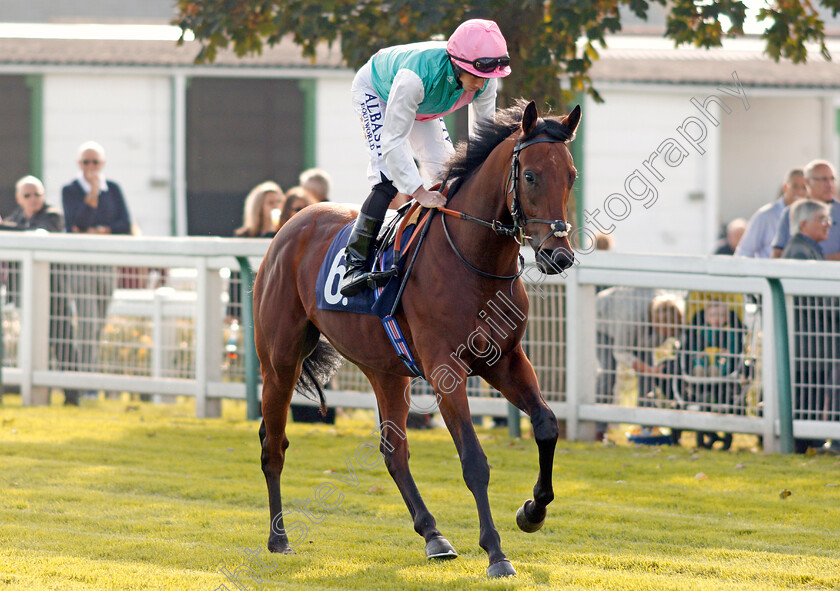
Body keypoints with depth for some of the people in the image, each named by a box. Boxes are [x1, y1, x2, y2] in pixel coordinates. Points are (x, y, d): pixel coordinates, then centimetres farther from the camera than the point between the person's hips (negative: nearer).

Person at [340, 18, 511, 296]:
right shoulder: (416, 76, -47)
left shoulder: (485, 82, -29)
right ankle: (355, 261, -19)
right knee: (389, 177, -23)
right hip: (374, 93, -6)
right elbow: (393, 141, -43)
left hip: (424, 107, 6)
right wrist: (420, 192, -47)